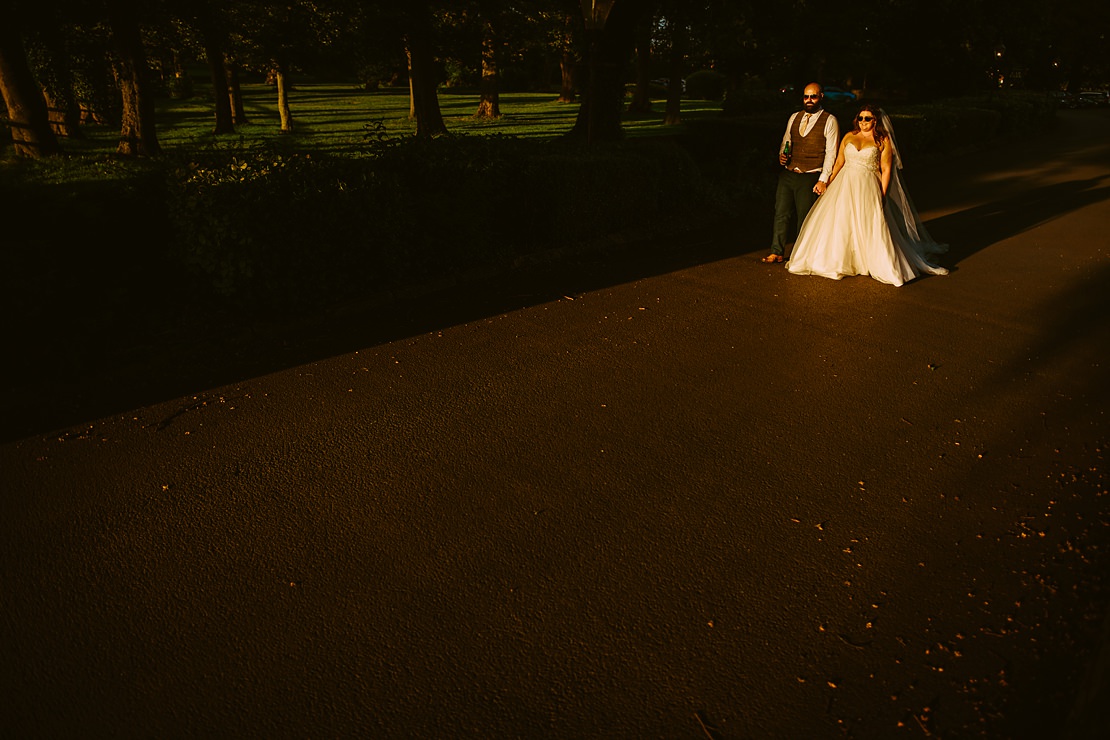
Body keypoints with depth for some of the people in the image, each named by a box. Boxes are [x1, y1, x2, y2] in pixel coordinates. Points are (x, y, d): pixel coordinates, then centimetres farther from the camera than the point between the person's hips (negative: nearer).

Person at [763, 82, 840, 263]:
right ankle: (776, 252, 9)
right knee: (781, 213, 2)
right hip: (787, 174, 5)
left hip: (810, 178, -4)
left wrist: (823, 180, -13)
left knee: (804, 219, 1)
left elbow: (831, 153, -6)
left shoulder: (829, 121, -2)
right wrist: (781, 155, 0)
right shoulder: (794, 117, 13)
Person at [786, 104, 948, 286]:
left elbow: (886, 170, -1)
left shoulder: (883, 141, 2)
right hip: (844, 185, 3)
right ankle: (835, 262, 13)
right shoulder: (848, 137, 11)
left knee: (871, 227, -10)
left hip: (868, 189, -3)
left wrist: (882, 195, -8)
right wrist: (828, 184, 6)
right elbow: (839, 162, 13)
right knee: (837, 223, -1)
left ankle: (885, 266, 0)